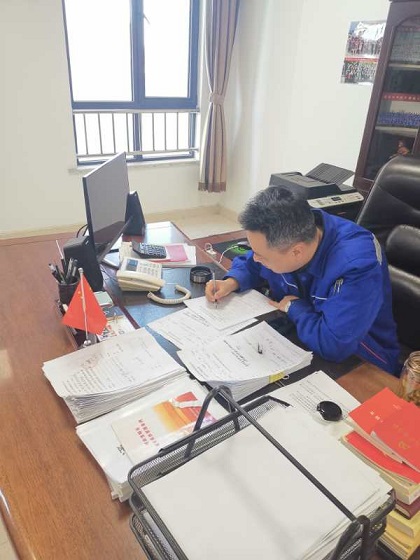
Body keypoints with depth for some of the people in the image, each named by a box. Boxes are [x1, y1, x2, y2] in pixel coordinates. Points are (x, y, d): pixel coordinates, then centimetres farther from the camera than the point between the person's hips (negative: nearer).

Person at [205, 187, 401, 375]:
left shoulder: (357, 265, -36)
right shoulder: (282, 235, -13)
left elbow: (333, 345, -40)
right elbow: (250, 264, 8)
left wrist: (294, 308, -23)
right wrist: (232, 283, -13)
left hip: (358, 364, -6)